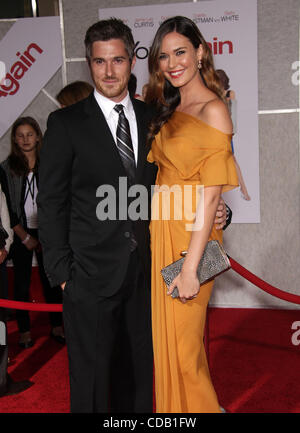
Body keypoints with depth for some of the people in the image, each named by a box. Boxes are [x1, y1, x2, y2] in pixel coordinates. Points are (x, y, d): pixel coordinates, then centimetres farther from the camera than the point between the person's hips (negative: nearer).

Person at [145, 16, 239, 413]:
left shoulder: (213, 110, -13)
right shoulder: (169, 108, 13)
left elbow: (210, 196, -18)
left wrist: (190, 267, -20)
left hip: (191, 236, -7)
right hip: (161, 231, 7)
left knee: (183, 342, 4)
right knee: (164, 334, 17)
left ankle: (195, 408, 28)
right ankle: (171, 409, 36)